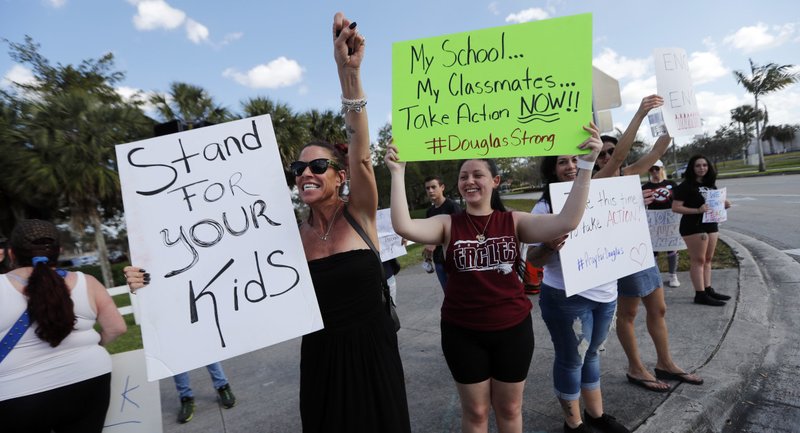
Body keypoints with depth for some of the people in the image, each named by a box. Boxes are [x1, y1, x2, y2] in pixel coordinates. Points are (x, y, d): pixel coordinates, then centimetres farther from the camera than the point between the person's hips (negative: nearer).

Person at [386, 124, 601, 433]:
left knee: (509, 408, 20)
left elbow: (566, 222, -19)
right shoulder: (447, 224, -6)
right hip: (462, 332, -1)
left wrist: (586, 165, -23)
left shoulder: (513, 221, -4)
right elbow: (403, 226, -23)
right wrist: (397, 172, -25)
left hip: (513, 328, 1)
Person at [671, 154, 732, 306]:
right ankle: (700, 294, 1)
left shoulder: (710, 184, 13)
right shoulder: (686, 186, -11)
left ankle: (708, 290, 22)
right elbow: (675, 207, -18)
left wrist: (724, 205, 3)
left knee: (707, 259, 13)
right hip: (694, 227, -8)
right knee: (698, 260, -4)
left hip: (711, 225, 8)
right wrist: (697, 210, -27)